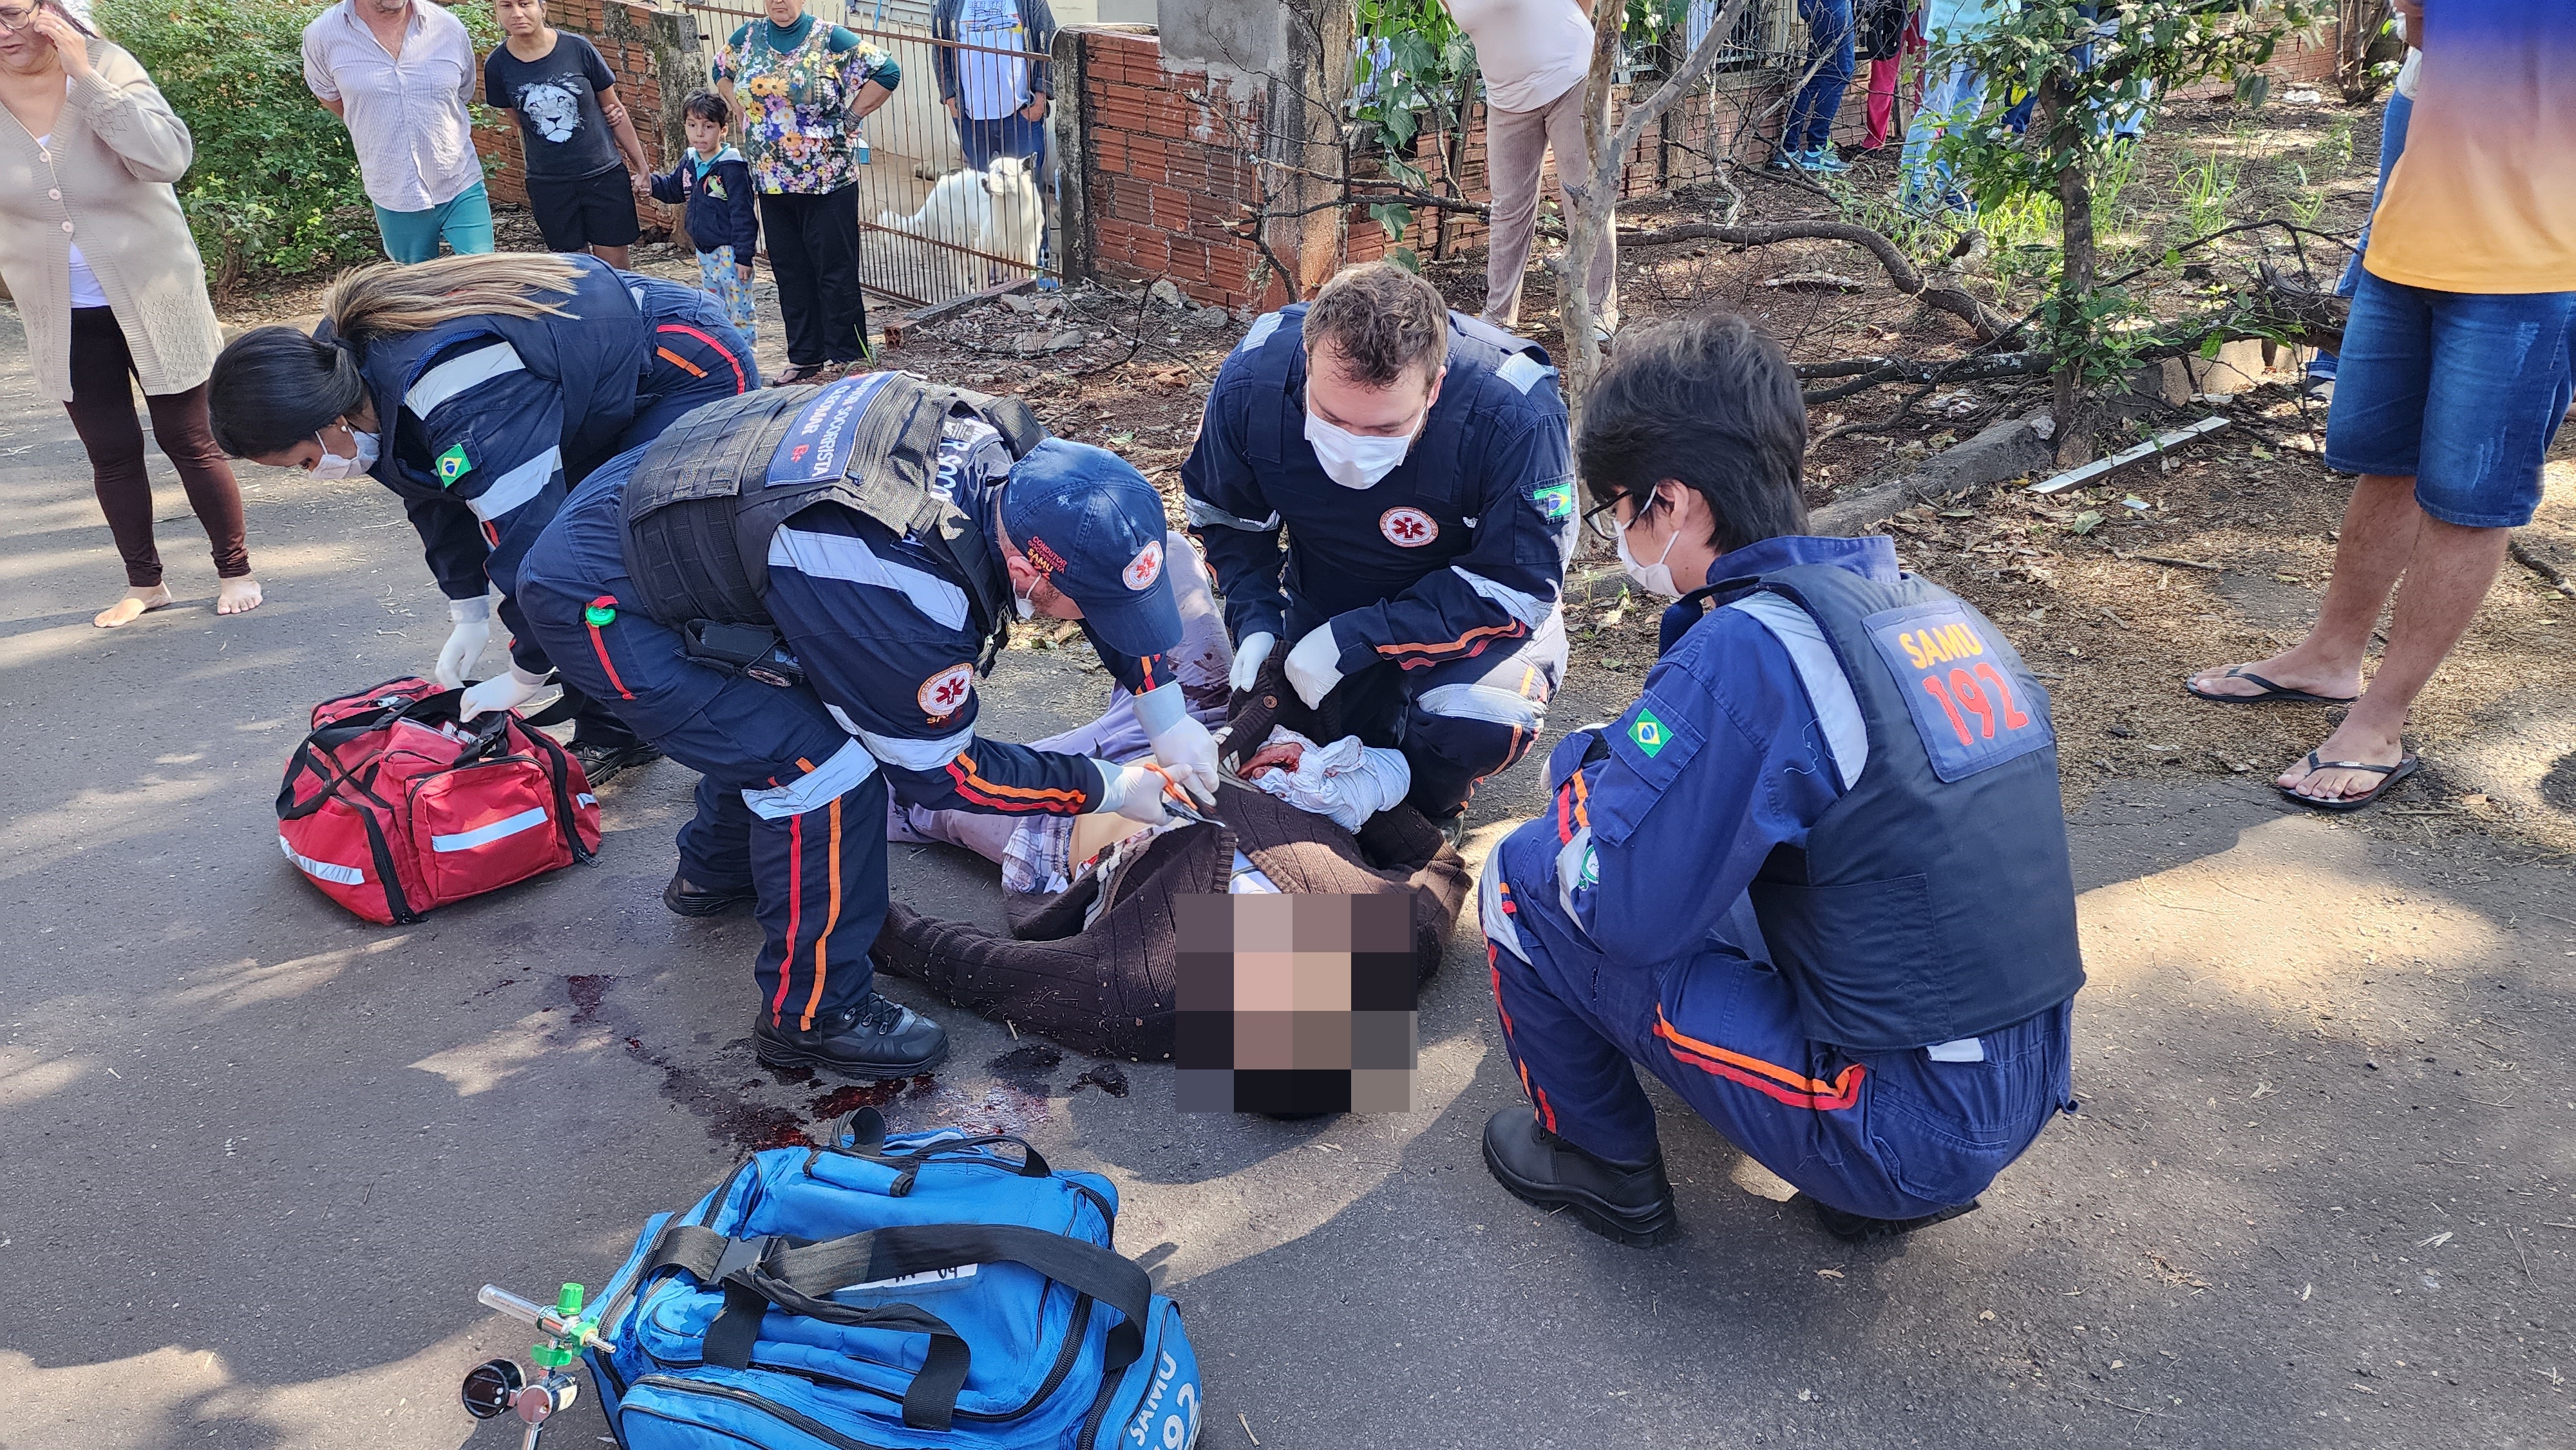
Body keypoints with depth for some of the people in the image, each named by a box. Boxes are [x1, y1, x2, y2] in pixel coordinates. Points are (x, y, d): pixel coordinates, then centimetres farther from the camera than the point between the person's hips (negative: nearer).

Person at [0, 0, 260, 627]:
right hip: (65, 317, 3)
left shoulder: (105, 67, -11)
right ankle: (144, 583, 23)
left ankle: (234, 570, 19)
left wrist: (85, 75, -28)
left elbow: (168, 158, -27)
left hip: (152, 302, -3)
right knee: (111, 452, 10)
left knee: (188, 440, 5)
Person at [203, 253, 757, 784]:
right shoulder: (347, 354, -4)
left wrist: (525, 676, -20)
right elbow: (435, 493, 8)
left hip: (695, 371, -10)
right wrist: (468, 613, 6)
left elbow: (530, 529, -32)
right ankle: (608, 736, 14)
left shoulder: (460, 407, -37)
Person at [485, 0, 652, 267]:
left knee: (614, 266, 3)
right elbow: (522, 123, 9)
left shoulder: (578, 49, -8)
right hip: (548, 184, 1)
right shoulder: (497, 65, -5)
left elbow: (613, 109, 2)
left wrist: (641, 165, 6)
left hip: (605, 175, -1)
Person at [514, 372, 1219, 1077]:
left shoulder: (1011, 448, -15)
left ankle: (716, 872, 47)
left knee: (793, 707, 22)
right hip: (595, 599, -8)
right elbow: (936, 771, -17)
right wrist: (1111, 790, -9)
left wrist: (1168, 714, 0)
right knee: (827, 769, -15)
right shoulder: (902, 597, -35)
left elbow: (1109, 563, 4)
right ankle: (811, 1017, 4)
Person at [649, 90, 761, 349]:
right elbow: (673, 189, 24)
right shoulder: (689, 161, 6)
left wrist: (744, 256, -20)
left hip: (729, 252, -9)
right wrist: (649, 182, 3)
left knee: (740, 308, -1)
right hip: (703, 251, 9)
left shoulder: (732, 167, -17)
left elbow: (743, 213, -18)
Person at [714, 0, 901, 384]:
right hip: (772, 180, 5)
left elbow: (887, 71, -9)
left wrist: (849, 118, -9)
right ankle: (805, 356, 20)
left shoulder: (830, 40, -7)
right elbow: (722, 72, 27)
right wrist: (746, 113, 13)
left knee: (835, 270, -1)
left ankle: (845, 355, 9)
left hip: (828, 180, -5)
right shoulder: (747, 39, 7)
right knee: (790, 271, 11)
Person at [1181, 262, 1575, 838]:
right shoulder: (1251, 383, -25)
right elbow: (1223, 514, -4)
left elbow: (1518, 585, -28)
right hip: (1323, 599, 4)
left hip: (1469, 605, -3)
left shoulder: (1515, 416, -37)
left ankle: (1426, 812, 2)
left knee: (1472, 724, -32)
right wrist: (1256, 622, -19)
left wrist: (1355, 640, -33)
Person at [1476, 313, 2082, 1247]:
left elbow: (1619, 901, -19)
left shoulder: (1743, 652, -21)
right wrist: (1637, 757, 16)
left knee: (1528, 877, -3)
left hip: (1899, 1131, -8)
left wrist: (1582, 764, 0)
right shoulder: (1934, 609, 5)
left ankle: (1601, 1162, 19)